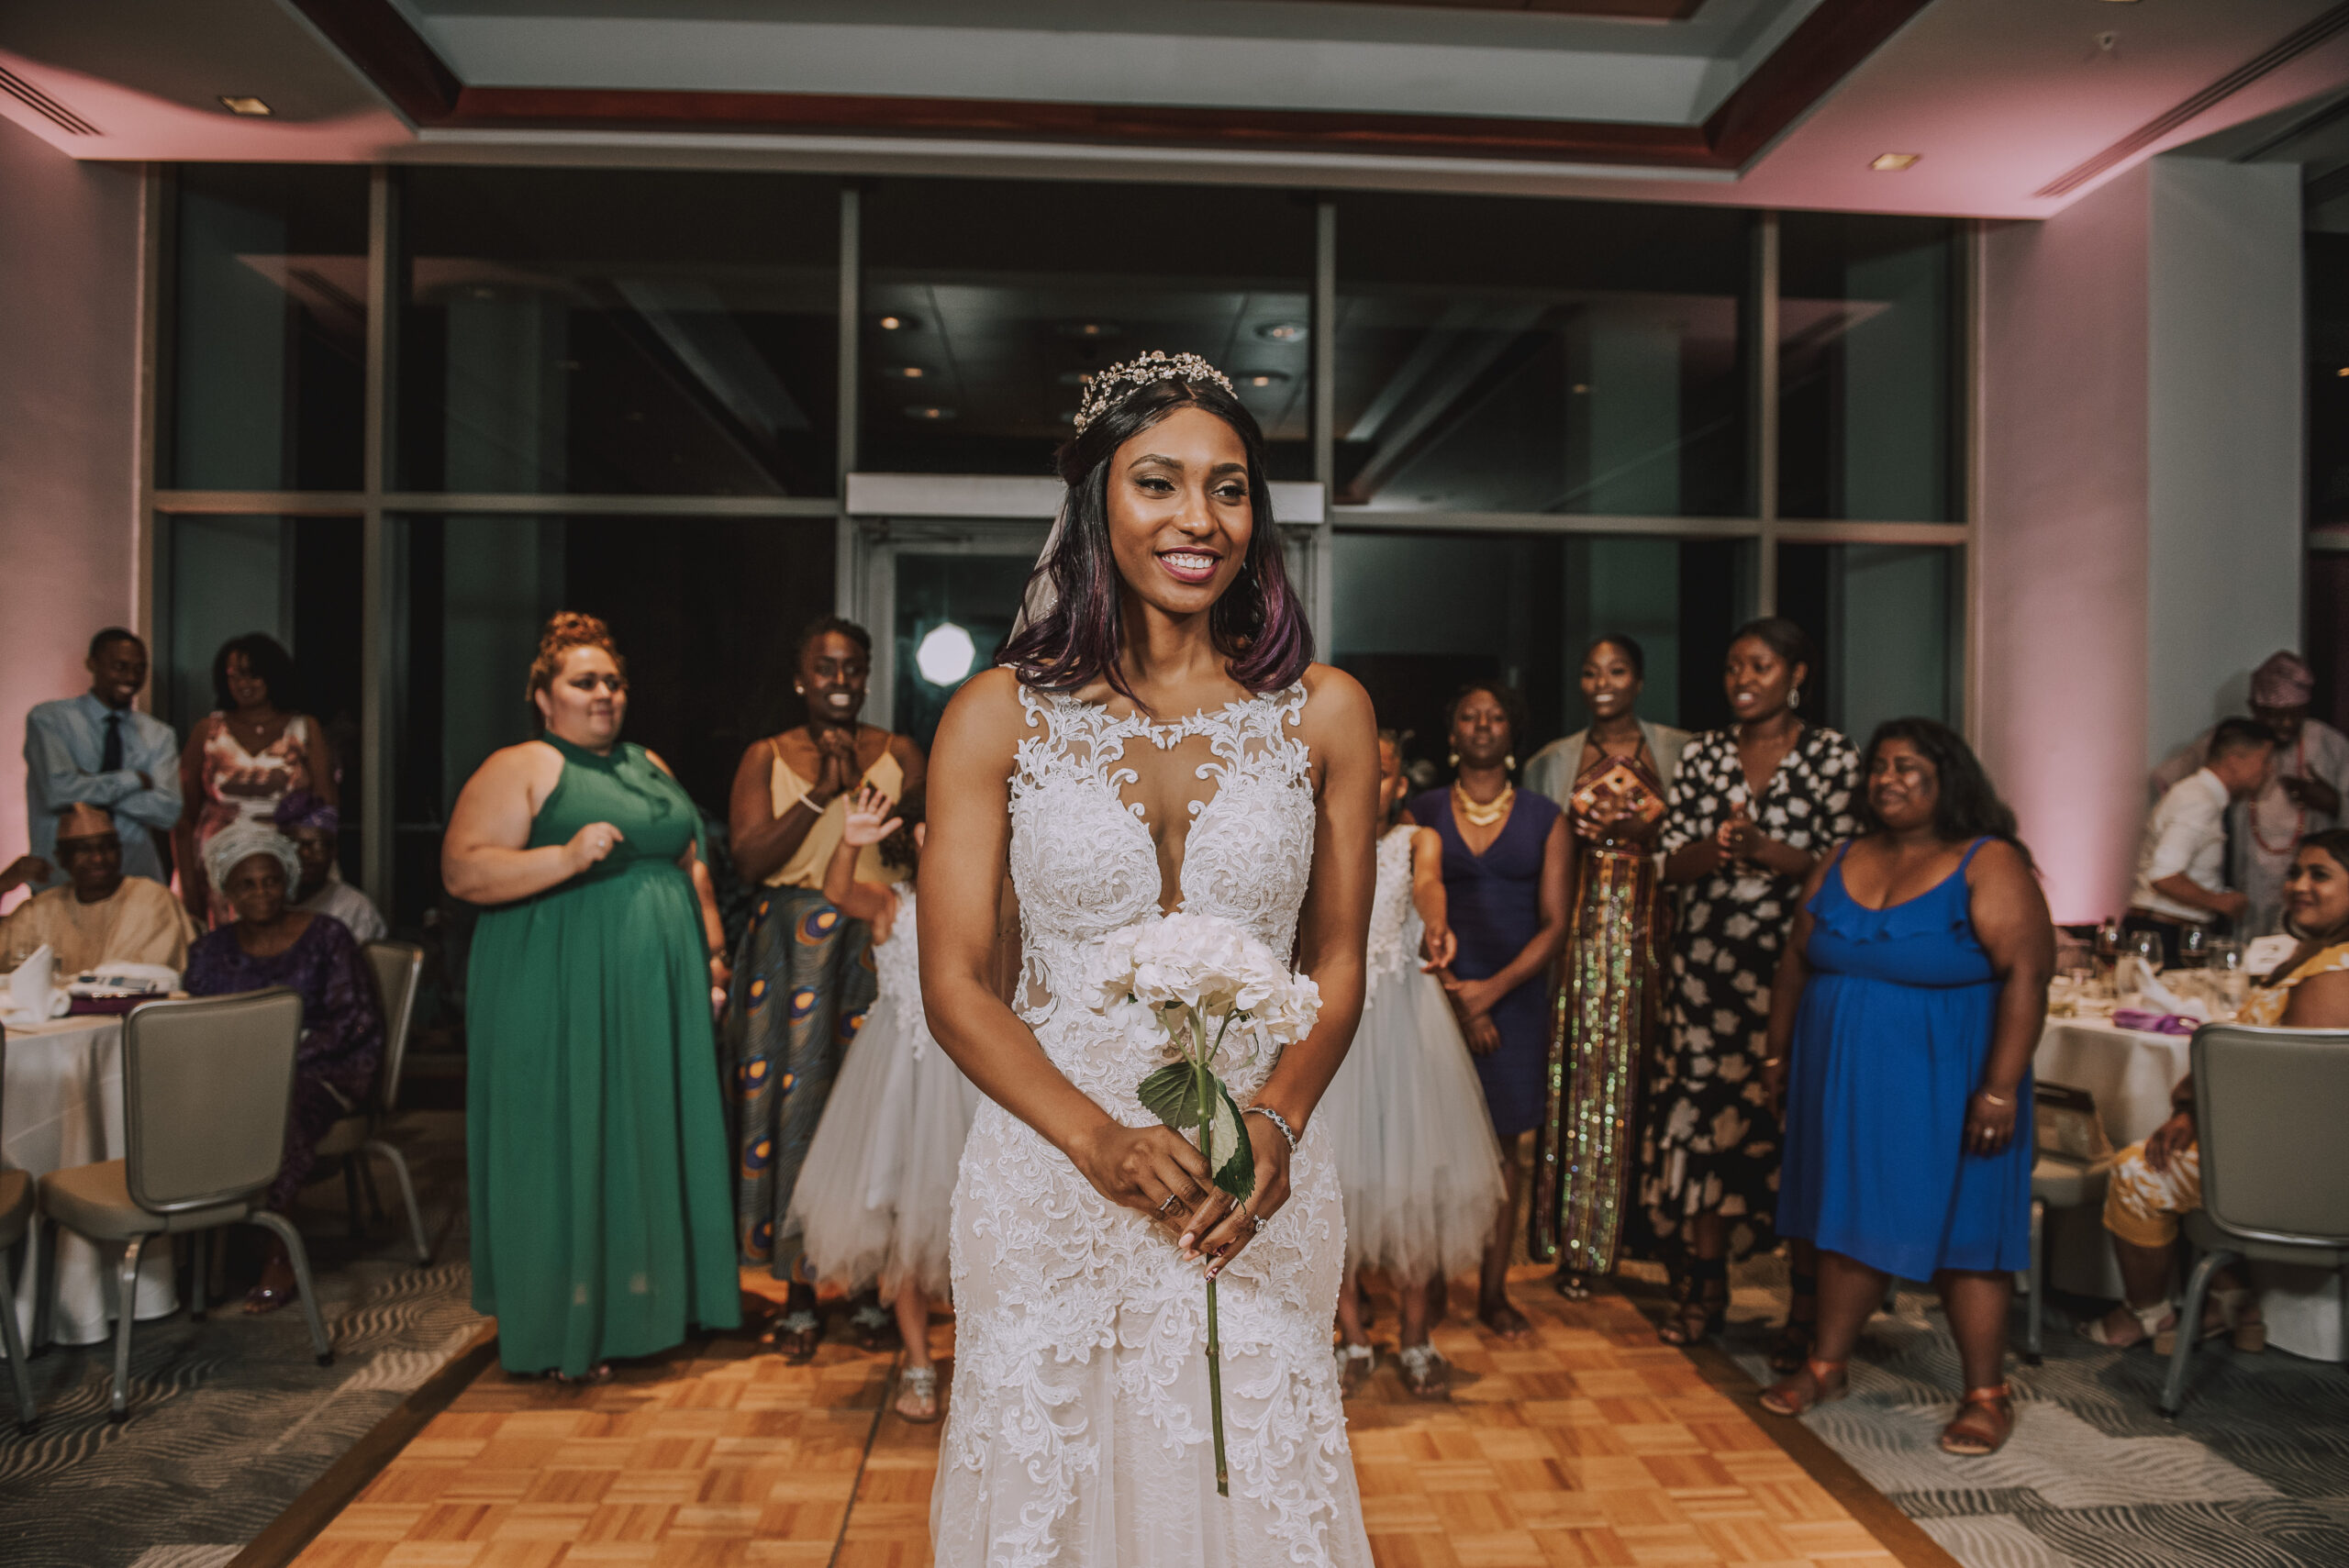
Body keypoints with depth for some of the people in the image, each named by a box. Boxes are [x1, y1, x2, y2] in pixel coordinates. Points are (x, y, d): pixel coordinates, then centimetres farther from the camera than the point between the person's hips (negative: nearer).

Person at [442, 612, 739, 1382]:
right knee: (567, 1149, 0)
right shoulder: (518, 769, -6)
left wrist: (712, 947, 13)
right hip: (562, 997, -6)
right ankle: (564, 1328, 11)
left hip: (658, 994, 7)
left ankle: (646, 1303, 23)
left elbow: (690, 863, 20)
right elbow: (462, 869, -16)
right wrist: (566, 858, -26)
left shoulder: (650, 766, 15)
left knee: (649, 1139, 11)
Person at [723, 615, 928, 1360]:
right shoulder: (766, 758, 8)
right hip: (792, 950, 0)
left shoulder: (899, 754, 8)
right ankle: (798, 1297, 11)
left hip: (879, 944, 0)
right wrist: (820, 792, -11)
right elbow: (750, 859, -4)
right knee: (794, 1101, -2)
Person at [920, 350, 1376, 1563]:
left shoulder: (1323, 712, 2)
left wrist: (1274, 1123, -13)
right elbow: (953, 985, -4)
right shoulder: (999, 713, -2)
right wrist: (1105, 1143, -18)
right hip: (1049, 1179, 0)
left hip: (1253, 1188, 1)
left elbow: (1338, 963, 5)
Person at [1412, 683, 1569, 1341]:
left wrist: (1493, 989, -11)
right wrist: (1453, 995, -10)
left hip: (1515, 996, 1)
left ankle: (1493, 1292, 15)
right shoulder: (1422, 813, 4)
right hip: (1437, 993, -1)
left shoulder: (1544, 818, 7)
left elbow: (1555, 924, 2)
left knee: (1504, 1149, 4)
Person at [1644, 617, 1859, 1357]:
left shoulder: (1832, 755, 1)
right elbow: (1672, 862, 6)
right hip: (1710, 963, 3)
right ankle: (1706, 1288, 19)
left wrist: (1765, 851, -19)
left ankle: (1807, 1307, 9)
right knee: (1703, 1115, 5)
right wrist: (1716, 848, -15)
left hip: (1796, 964, -3)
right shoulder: (1703, 754, 11)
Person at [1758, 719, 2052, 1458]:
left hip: (1943, 1085, -5)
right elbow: (1797, 960, 12)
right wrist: (1778, 1053, 11)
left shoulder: (1989, 866, -10)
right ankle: (1826, 1365, 25)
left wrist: (2001, 1088, -22)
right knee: (1849, 1218, 13)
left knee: (1962, 1233, 3)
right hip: (1844, 1081, 5)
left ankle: (1987, 1395, 16)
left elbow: (2026, 975, -17)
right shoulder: (1842, 863, 7)